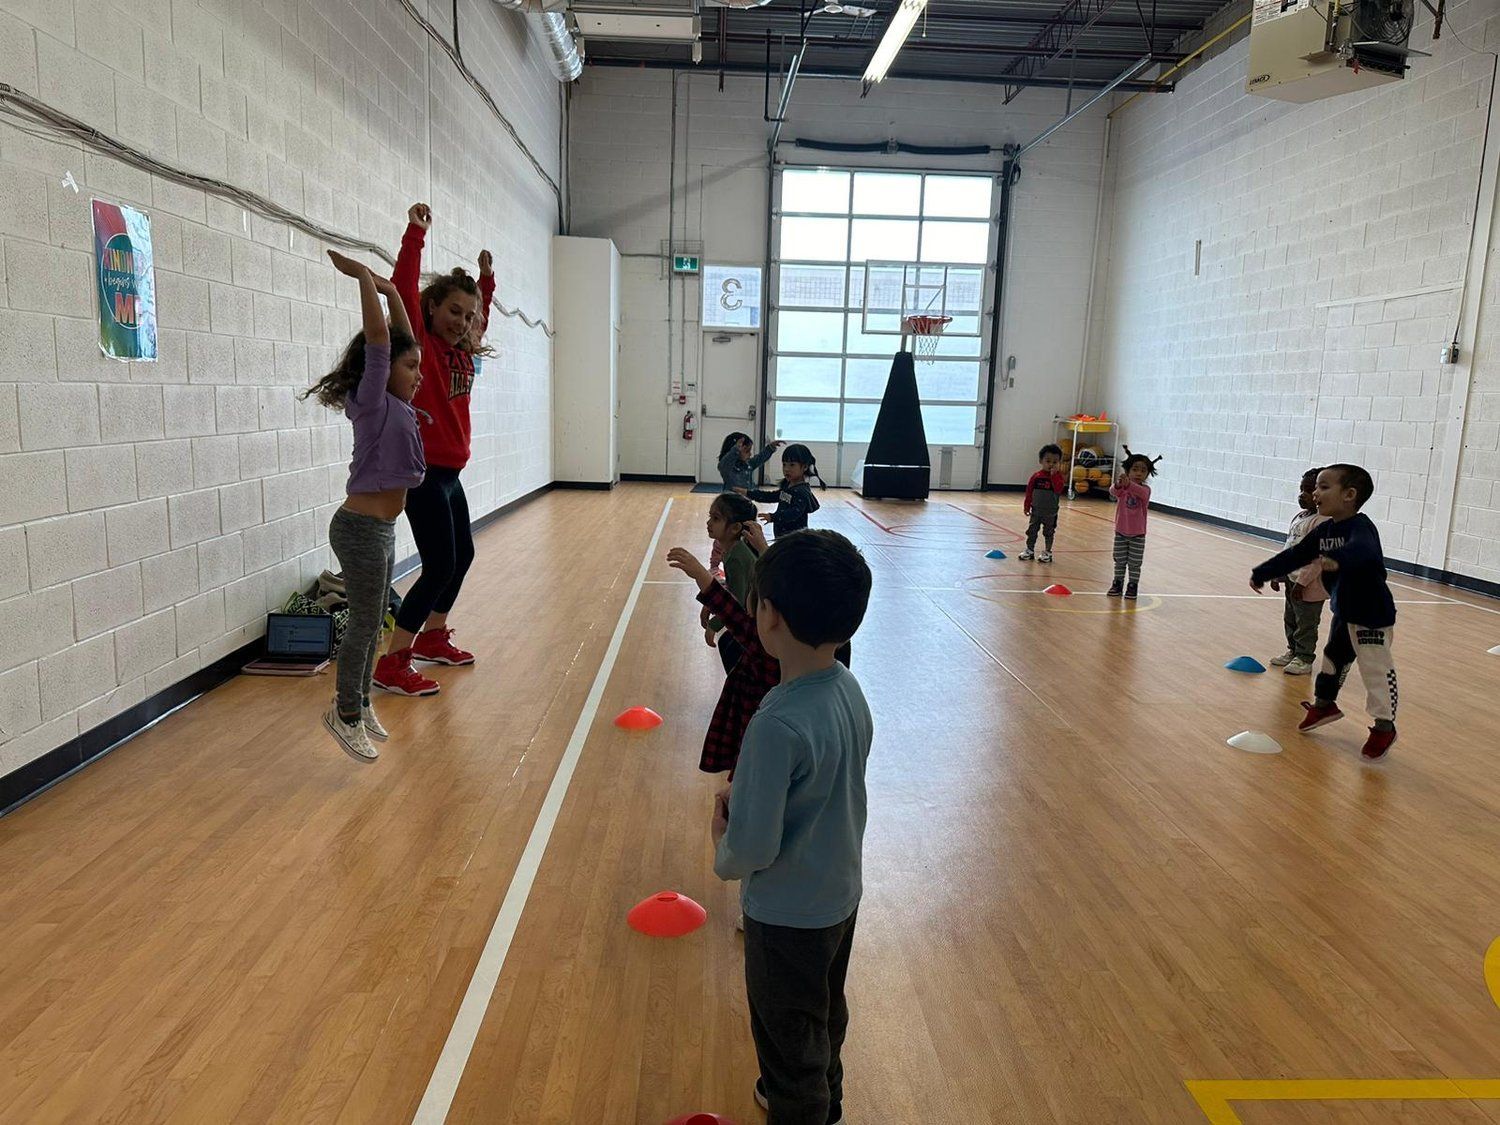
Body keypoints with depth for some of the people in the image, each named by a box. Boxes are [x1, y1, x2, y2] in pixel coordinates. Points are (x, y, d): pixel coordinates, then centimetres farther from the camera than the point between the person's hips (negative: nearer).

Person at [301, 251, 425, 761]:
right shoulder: (372, 402, -13)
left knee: (373, 622, 15)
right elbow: (377, 337, -21)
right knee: (364, 624, 1)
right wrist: (363, 277, -14)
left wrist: (388, 288, 12)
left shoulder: (395, 404, 9)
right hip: (361, 530, -9)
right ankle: (346, 714, 14)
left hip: (380, 529, 9)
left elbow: (402, 337, 14)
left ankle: (358, 705, 28)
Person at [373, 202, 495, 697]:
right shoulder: (418, 343, -10)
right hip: (422, 471, -9)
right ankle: (393, 663, -4)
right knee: (439, 565, -10)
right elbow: (403, 291, -26)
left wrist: (486, 277, 19)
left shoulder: (461, 350, 10)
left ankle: (432, 636, 36)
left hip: (449, 471, 9)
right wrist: (415, 233, -29)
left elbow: (481, 315, 30)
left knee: (462, 555, 19)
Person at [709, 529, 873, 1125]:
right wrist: (747, 793, -3)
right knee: (826, 1017, 32)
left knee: (790, 1042, 18)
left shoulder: (778, 724, -35)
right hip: (841, 895, 8)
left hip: (788, 914, -8)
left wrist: (723, 855, -9)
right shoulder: (848, 687, -10)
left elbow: (753, 846, -30)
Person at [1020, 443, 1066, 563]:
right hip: (1036, 510, 3)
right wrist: (1026, 506, 4)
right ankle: (1030, 550, 20)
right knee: (1031, 531, 8)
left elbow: (1059, 489, -26)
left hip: (1050, 512, -3)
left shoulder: (1058, 476, -8)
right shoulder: (1036, 476, -2)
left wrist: (1054, 475, -27)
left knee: (1049, 532, 7)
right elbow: (1029, 492, 4)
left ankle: (1048, 552, 18)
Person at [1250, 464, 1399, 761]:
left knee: (1376, 670, -1)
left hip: (1373, 615, -9)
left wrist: (1337, 559, -68)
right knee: (1333, 658, 22)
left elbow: (1362, 550, -48)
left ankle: (1385, 727, 11)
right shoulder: (1324, 530, 2)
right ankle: (1324, 704, 40)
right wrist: (1261, 573, 13)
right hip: (1344, 612, 9)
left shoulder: (1361, 527, -25)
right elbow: (1295, 555, 11)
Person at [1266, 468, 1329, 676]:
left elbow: (1318, 557, -22)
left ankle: (1304, 659, 14)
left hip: (1309, 584, -9)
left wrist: (1302, 582, -22)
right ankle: (1292, 651, 32)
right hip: (1292, 578, 9)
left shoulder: (1323, 521, -19)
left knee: (1306, 623, 3)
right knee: (1290, 619, 19)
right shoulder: (1299, 516, 9)